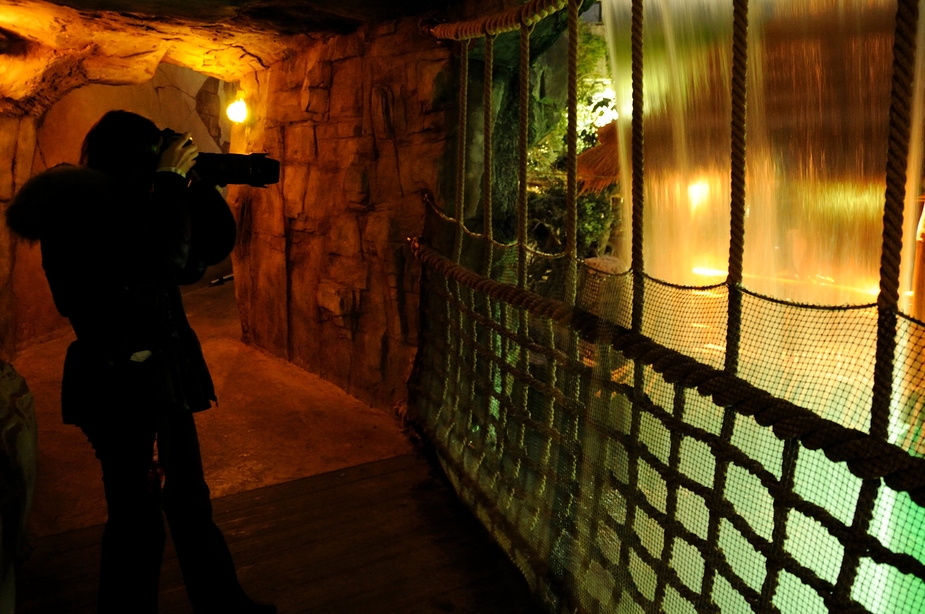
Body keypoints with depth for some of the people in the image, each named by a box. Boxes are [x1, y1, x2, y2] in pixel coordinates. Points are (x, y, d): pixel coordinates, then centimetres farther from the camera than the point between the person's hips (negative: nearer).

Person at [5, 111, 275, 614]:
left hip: (165, 377, 8)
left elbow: (213, 246, 9)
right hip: (118, 383, -8)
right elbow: (166, 258, -31)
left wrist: (201, 183, -2)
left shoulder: (130, 209, 8)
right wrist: (172, 180, -21)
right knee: (136, 516, 6)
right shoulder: (75, 217, -16)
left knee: (190, 502, 19)